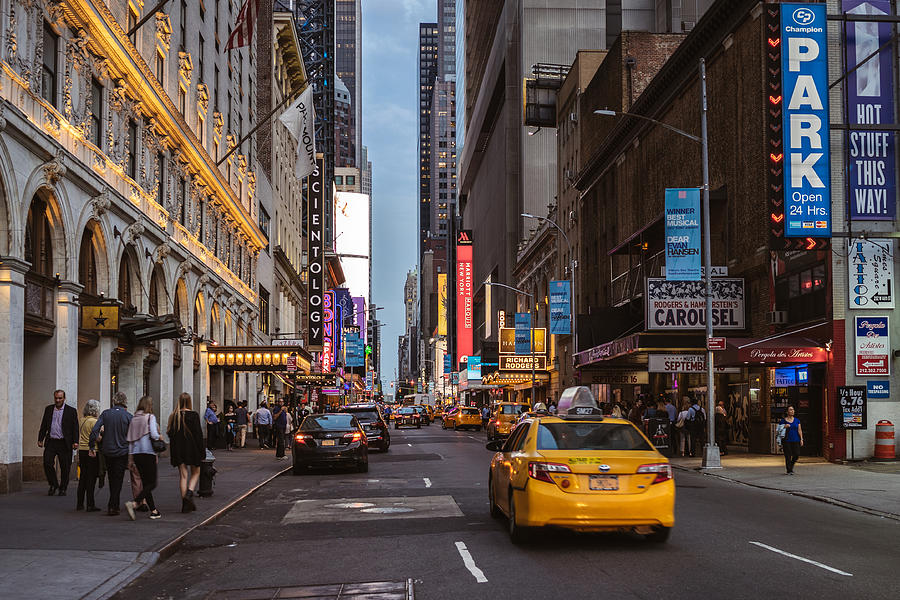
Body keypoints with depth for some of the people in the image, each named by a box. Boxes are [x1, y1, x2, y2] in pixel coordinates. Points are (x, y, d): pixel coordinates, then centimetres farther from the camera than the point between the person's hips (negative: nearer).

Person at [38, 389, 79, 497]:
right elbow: (44, 425, 15)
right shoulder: (48, 409, 11)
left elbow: (75, 428, -1)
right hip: (51, 442, 3)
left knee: (65, 467, 1)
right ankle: (53, 485, 10)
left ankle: (63, 488, 15)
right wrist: (40, 439, 10)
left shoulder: (71, 411, 1)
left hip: (65, 443, -2)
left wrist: (75, 442, -8)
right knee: (47, 463, -8)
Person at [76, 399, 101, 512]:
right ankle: (90, 505, -2)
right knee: (91, 478, -3)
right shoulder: (94, 422, -13)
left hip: (82, 451, 7)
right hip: (92, 452, -7)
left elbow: (80, 436, 15)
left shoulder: (82, 420, 10)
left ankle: (80, 503, 18)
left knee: (83, 477, 13)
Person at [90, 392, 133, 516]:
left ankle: (113, 505, 26)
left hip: (107, 451, 3)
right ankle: (113, 507, -1)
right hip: (122, 452, -3)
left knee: (112, 479, 18)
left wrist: (92, 446, -1)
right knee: (118, 479, 3)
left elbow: (94, 430, -8)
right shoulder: (128, 416, -8)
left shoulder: (106, 413, -1)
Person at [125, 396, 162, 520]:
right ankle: (133, 503, -22)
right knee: (151, 483, -2)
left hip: (136, 453, 6)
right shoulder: (150, 417, -6)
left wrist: (131, 455, 14)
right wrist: (160, 438, 5)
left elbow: (129, 438, 8)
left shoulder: (134, 418, 8)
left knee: (145, 482, 12)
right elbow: (154, 435, -18)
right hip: (148, 452, -6)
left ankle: (153, 510, 13)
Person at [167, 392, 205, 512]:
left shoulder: (173, 416, 2)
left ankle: (185, 504, 4)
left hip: (178, 450, 3)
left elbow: (170, 433, 5)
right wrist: (202, 452, -5)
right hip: (192, 448, -3)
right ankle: (189, 493, -10)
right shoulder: (193, 415, -9)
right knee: (195, 472, 13)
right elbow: (198, 434, -9)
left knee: (183, 475, 7)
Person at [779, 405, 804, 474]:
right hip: (786, 441, -3)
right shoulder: (782, 421, 3)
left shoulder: (797, 420, 11)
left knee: (796, 455, -5)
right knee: (788, 456, -5)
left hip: (795, 440, 3)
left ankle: (791, 464, 24)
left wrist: (801, 439, 1)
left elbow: (799, 430, 9)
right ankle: (789, 470, 4)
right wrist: (784, 427, -13)